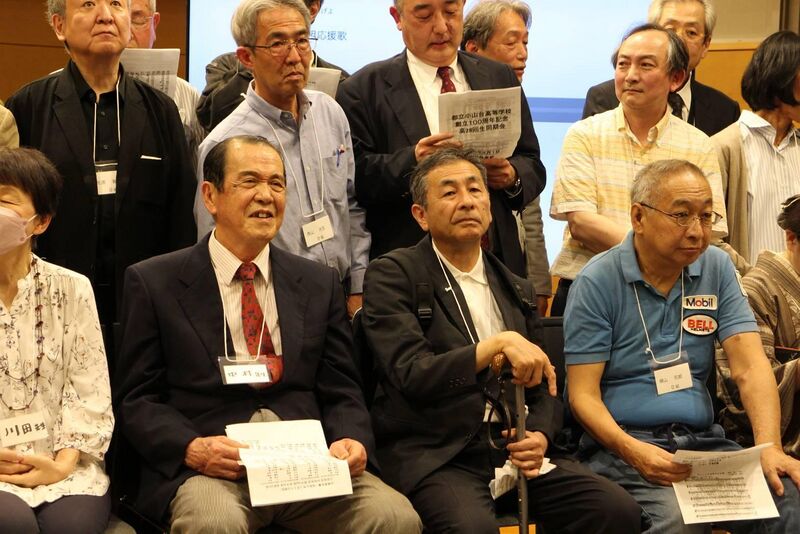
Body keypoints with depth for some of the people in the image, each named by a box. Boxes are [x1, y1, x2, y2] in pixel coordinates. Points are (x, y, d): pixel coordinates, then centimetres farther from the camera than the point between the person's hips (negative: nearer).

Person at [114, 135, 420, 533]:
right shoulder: (153, 283, 8)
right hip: (208, 469, -3)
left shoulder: (320, 284, 17)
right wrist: (191, 448, -15)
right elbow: (136, 398, 4)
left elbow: (340, 392, 15)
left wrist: (352, 441, -8)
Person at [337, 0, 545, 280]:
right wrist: (411, 161, -25)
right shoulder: (363, 89, -1)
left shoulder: (500, 78, 12)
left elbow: (532, 165, 13)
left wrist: (513, 176, -9)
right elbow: (353, 179, -11)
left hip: (498, 258, 3)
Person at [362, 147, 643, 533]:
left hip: (513, 451, 6)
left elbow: (543, 386, 20)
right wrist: (498, 345, -24)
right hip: (434, 455, -5)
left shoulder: (516, 290, 19)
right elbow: (411, 376, -13)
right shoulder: (392, 276, 0)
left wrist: (539, 435, -2)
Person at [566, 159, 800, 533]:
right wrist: (632, 450, -25)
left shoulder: (717, 268, 8)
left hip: (703, 441, 4)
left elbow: (750, 367, 0)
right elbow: (583, 394, -7)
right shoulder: (597, 282, -4)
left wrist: (769, 447, -17)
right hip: (622, 443, -4)